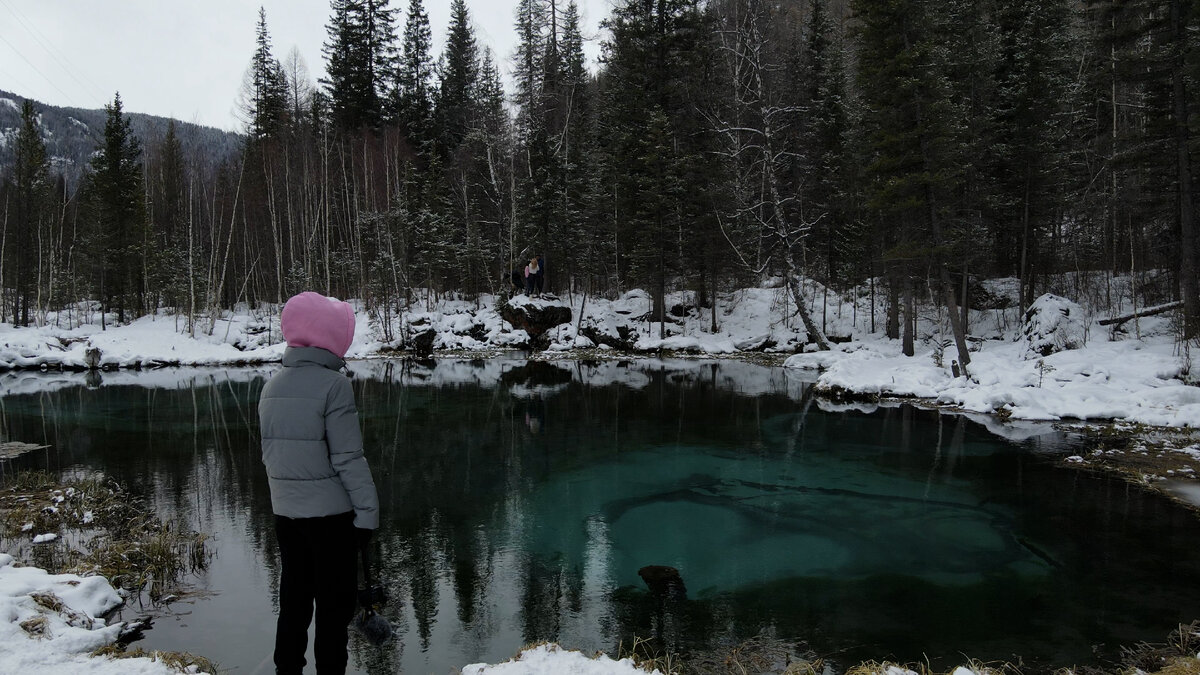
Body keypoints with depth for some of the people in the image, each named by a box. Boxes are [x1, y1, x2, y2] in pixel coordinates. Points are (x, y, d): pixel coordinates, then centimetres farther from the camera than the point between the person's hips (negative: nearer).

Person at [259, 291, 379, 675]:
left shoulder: (273, 387, 3)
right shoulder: (333, 385, -17)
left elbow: (269, 453, 10)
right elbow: (348, 458, -18)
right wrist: (368, 511, -12)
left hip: (285, 513, 7)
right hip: (329, 513, -6)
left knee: (293, 600, 19)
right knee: (335, 606, 7)